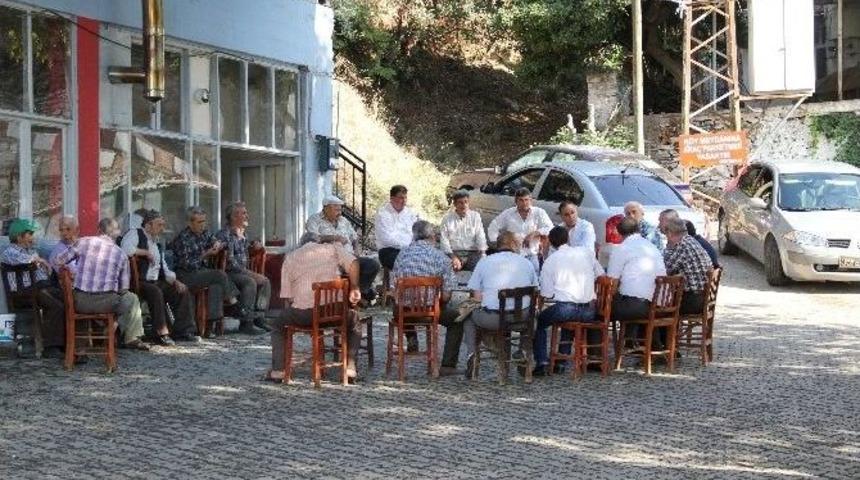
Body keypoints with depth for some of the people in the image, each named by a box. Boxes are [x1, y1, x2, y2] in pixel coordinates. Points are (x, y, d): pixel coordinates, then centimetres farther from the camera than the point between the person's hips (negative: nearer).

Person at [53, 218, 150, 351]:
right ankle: (132, 339, 34)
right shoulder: (121, 254, 3)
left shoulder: (83, 242, 1)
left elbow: (59, 261, 8)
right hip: (106, 303, -1)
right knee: (132, 299, 27)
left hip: (80, 303, 1)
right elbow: (123, 288, 6)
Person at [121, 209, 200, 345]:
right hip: (138, 282, -9)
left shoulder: (157, 244, 24)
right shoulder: (135, 234, -3)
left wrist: (175, 281, 7)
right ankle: (162, 332, -30)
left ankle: (183, 330, -2)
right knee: (156, 292, -35)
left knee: (183, 291, -2)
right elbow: (126, 249, -25)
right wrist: (145, 252, -14)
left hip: (155, 282, 9)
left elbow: (164, 268, 25)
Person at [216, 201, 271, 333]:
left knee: (265, 281, -7)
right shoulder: (224, 234, -13)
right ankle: (245, 322, -28)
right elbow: (230, 260, -20)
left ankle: (259, 317, -6)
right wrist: (248, 273, -21)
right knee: (250, 282, -31)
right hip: (228, 273, -9)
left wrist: (253, 246, 13)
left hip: (242, 271, 9)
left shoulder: (242, 233, 15)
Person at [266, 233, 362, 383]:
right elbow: (353, 263, -1)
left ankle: (278, 370, 18)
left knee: (278, 325, 29)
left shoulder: (290, 257, 18)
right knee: (354, 322, 32)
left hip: (303, 313, 0)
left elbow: (287, 295, 12)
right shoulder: (333, 248, 19)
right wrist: (354, 289, 9)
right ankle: (350, 366, 17)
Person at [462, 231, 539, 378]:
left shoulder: (484, 262, 6)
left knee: (468, 315, 29)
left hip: (490, 319, -1)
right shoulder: (527, 263, 9)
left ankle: (471, 353, 13)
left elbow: (476, 297, 1)